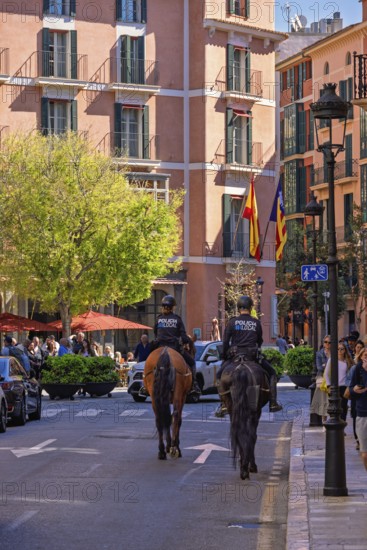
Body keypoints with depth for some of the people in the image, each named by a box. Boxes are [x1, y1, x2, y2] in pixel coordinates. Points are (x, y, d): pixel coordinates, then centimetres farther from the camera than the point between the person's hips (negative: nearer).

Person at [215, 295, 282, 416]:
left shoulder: (232, 322, 1)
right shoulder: (256, 323, 4)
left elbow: (225, 341, 0)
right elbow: (260, 341, 13)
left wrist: (225, 356, 11)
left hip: (234, 355, 0)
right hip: (252, 355, 0)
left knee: (220, 375, 20)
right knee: (271, 373, 18)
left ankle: (223, 405, 4)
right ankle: (273, 403, 8)